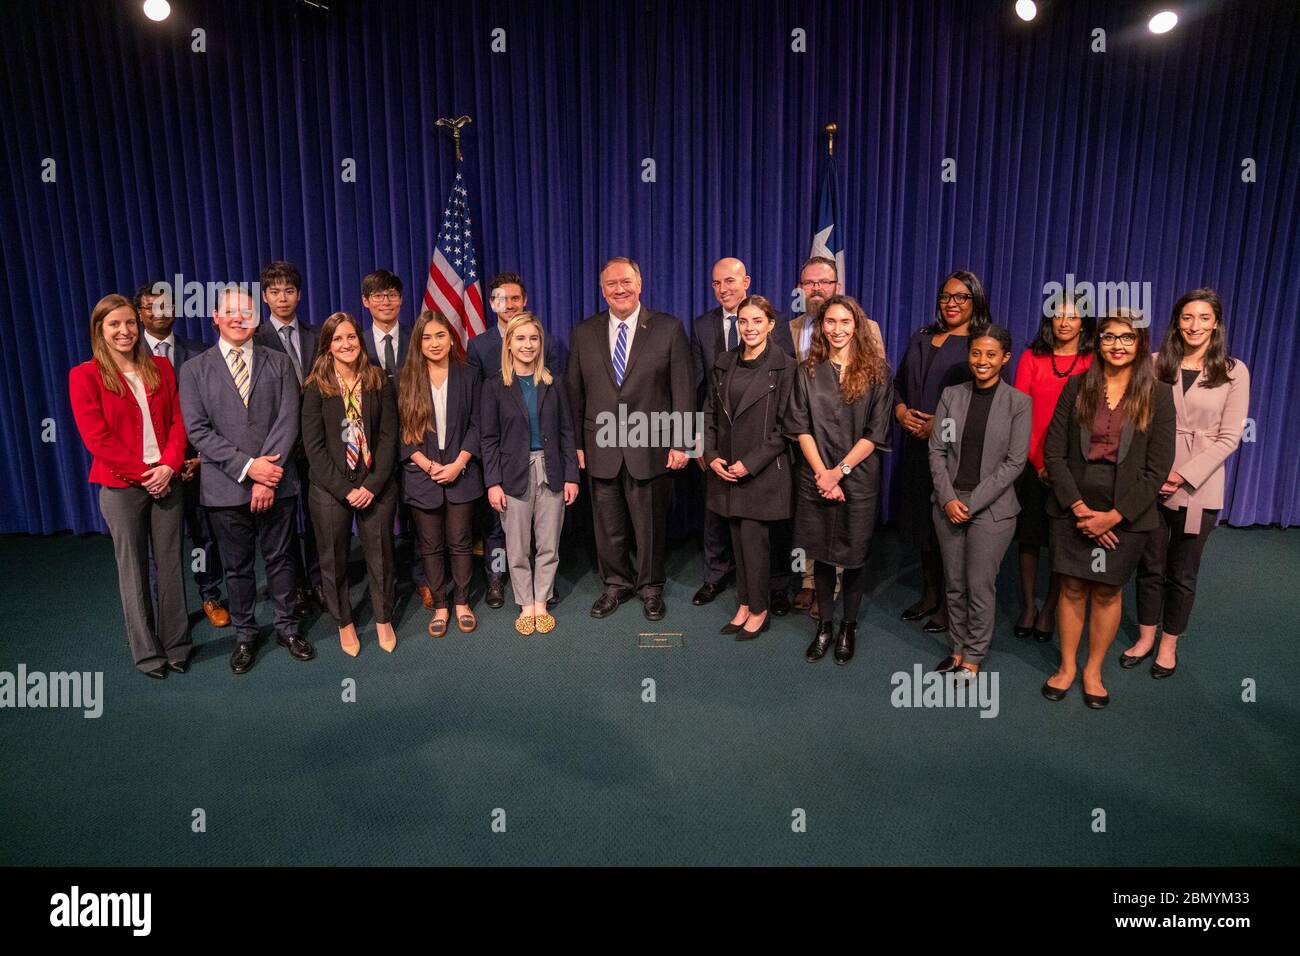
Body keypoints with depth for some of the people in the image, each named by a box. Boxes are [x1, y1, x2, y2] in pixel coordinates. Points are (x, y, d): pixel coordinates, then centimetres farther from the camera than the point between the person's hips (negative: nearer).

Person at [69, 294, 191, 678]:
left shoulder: (161, 368, 8)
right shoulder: (85, 376, -2)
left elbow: (177, 421, 5)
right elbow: (97, 437, -8)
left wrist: (168, 466, -10)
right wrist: (141, 475, -12)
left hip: (165, 480, 3)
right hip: (121, 486, -3)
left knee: (171, 564, 8)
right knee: (133, 569, 7)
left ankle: (176, 645, 20)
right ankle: (147, 652, 19)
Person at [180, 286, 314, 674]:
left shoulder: (279, 363, 5)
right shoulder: (195, 370, 4)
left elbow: (287, 422, -3)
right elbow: (198, 431, -4)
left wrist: (267, 476, -12)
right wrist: (247, 466, -15)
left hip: (276, 482, 0)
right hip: (226, 487, 0)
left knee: (281, 558, 10)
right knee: (237, 566, 11)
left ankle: (288, 627, 26)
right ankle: (244, 634, 26)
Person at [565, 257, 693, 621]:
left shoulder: (669, 328, -1)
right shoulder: (584, 332, 6)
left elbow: (682, 389, -3)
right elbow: (575, 392, 8)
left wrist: (680, 442, -8)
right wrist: (576, 444, 4)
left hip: (651, 447, -2)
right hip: (601, 449, 2)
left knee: (650, 525, 10)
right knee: (608, 526, 12)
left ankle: (650, 587, 30)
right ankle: (616, 584, 32)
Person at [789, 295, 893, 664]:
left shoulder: (876, 371, -1)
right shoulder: (808, 371, 5)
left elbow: (876, 432, -5)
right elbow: (801, 426, 0)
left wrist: (840, 470, -12)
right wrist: (822, 473, -9)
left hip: (858, 478, -1)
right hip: (816, 477, 2)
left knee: (854, 555, 7)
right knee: (821, 554, 9)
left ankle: (848, 628, 24)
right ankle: (824, 626, 24)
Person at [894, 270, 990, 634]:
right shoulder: (920, 339, 15)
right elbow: (898, 384, 18)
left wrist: (942, 424, -17)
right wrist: (901, 412, -2)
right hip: (917, 447, 6)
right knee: (922, 519, 11)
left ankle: (950, 604, 12)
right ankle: (929, 594, 26)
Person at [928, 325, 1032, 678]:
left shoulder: (1019, 403, -3)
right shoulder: (951, 396, 5)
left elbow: (1014, 462, -7)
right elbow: (936, 451, 4)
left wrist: (972, 502, -12)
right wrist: (948, 498, -8)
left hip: (991, 508, -3)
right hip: (949, 504, 3)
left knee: (980, 586, 3)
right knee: (954, 584, 11)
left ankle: (974, 658, 18)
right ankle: (957, 650, 25)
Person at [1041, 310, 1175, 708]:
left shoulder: (1158, 394, -2)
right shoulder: (1077, 386, 0)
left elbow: (1158, 467, -5)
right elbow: (1054, 452, -2)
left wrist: (1115, 515, -11)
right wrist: (1078, 507, -10)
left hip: (1125, 514, -1)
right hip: (1073, 508, 1)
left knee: (1107, 592, 9)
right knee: (1072, 588, 6)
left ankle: (1093, 671, 26)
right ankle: (1067, 667, 24)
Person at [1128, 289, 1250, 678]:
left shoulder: (1234, 372, -2)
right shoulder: (1156, 364, 1)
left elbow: (1228, 437, -5)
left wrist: (1185, 476, -14)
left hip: (1199, 486, -1)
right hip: (1151, 481, 1)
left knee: (1182, 572, 10)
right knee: (1150, 565, 11)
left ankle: (1169, 645, 26)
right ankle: (1145, 637, 27)